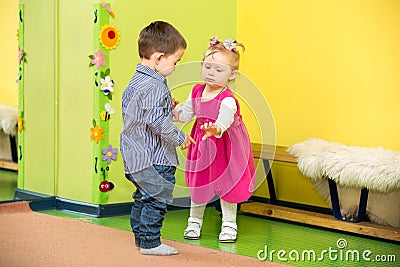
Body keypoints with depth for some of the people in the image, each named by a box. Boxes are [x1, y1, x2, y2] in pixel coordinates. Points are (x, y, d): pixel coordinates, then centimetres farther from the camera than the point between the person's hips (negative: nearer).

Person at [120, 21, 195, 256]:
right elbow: (157, 122, -26)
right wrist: (179, 137, -14)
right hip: (154, 158, -11)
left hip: (135, 155, 11)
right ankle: (150, 242, 2)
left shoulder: (135, 82, 11)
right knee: (158, 198, -2)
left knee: (143, 197, 20)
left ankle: (141, 236, 29)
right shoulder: (155, 87, -21)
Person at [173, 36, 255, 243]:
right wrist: (174, 111, -13)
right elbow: (186, 113, 7)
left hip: (224, 146, -5)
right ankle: (195, 221, 32)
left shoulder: (227, 100, -25)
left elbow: (225, 118, -42)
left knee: (227, 185, 7)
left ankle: (229, 224, 23)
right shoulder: (196, 92, -3)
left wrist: (216, 129, -62)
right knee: (197, 182, 15)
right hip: (201, 145, 5)